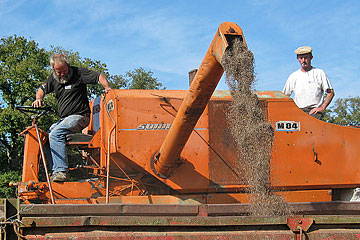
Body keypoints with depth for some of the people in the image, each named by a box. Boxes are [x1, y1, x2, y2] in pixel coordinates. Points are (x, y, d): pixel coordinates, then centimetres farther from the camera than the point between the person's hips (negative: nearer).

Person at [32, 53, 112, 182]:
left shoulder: (78, 72, -6)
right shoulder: (53, 78, 12)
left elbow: (99, 76, -7)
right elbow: (42, 89, 19)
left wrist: (107, 88, -24)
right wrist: (39, 99, -3)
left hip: (79, 116, -7)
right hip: (64, 119, 8)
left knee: (55, 134, -28)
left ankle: (61, 171, -33)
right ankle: (56, 173, -7)